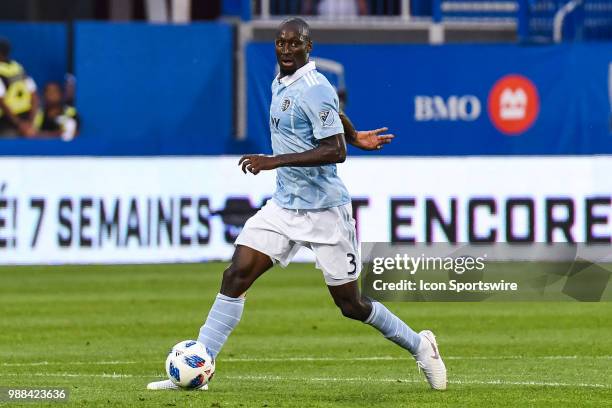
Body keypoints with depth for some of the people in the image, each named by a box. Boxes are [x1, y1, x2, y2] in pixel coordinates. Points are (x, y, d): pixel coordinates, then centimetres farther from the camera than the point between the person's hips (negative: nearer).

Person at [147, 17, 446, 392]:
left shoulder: (315, 89, -17)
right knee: (235, 277, -8)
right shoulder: (280, 84, 9)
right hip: (284, 205, 7)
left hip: (325, 210, -7)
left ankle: (420, 346, 26)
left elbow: (335, 151, -24)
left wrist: (275, 161, -29)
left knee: (351, 305, 2)